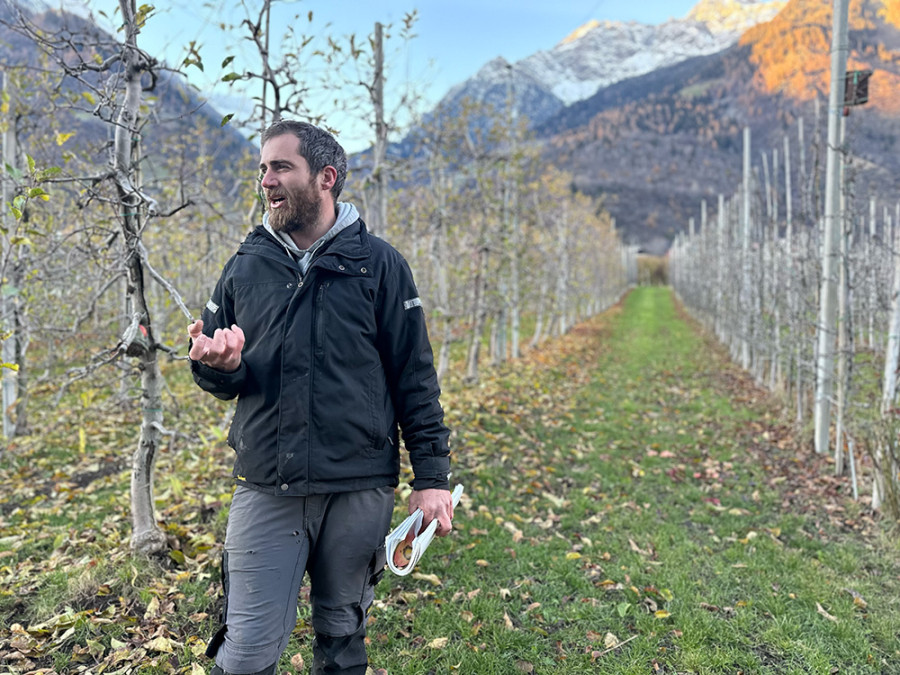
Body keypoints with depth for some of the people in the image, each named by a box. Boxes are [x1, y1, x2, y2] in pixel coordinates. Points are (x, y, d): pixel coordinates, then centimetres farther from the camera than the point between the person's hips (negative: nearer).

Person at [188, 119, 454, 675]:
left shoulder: (379, 264, 0)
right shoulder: (246, 267, 7)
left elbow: (415, 378, -1)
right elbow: (220, 377, 14)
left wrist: (432, 476, -6)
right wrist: (219, 366, -11)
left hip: (360, 491, -1)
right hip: (266, 491, 2)